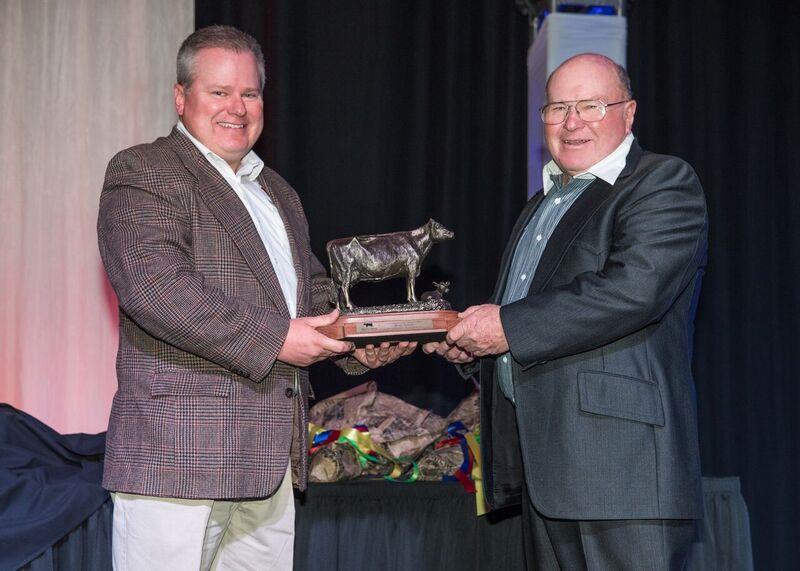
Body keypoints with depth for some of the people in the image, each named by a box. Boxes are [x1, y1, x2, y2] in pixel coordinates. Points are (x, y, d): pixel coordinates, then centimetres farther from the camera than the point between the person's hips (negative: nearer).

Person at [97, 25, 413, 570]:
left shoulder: (279, 193, 23)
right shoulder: (141, 172, -4)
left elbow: (313, 288, 29)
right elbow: (153, 285, -18)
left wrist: (357, 344, 7)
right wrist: (272, 338, -20)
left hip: (273, 461, 8)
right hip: (178, 453, -7)